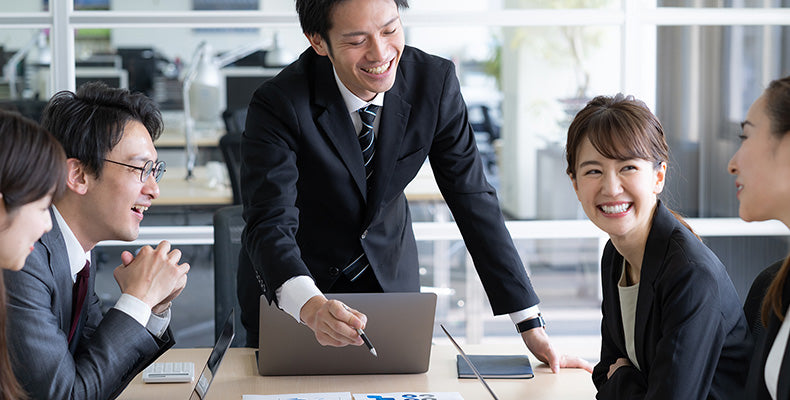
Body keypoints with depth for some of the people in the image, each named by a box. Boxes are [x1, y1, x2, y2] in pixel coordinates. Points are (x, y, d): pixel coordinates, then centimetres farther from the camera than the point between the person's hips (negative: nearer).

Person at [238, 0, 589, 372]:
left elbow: (472, 199, -15)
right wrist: (311, 307, -59)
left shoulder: (435, 81, -19)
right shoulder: (279, 104, -28)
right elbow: (269, 223, -36)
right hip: (289, 283, -2)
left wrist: (532, 326, -19)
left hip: (388, 275, 3)